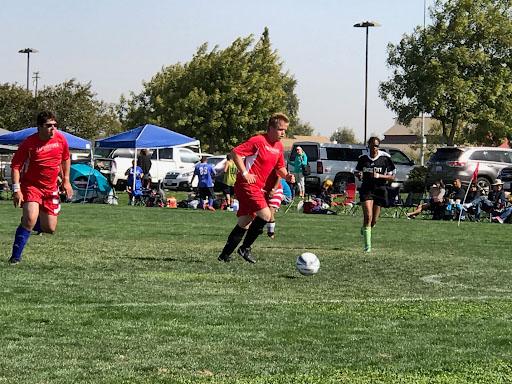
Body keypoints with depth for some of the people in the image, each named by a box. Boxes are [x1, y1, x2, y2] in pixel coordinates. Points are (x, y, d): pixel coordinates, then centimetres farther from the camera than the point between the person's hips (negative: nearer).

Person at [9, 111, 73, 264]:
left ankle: (27, 222, 38)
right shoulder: (29, 143, -17)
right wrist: (16, 189, -19)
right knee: (30, 219, -27)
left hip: (50, 188, 5)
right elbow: (15, 166, -12)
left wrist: (66, 181, 13)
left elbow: (66, 159, 15)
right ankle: (15, 257, -17)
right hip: (31, 185, -5)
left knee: (50, 229, 4)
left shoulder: (60, 139, -4)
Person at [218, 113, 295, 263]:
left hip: (257, 187, 9)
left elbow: (280, 166, 23)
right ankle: (245, 248, -4)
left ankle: (225, 255, 17)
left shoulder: (279, 146, 12)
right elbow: (235, 152, -16)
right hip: (247, 185, -9)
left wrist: (286, 176, 1)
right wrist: (245, 173, -19)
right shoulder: (258, 141, -14)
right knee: (266, 215, -17)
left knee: (244, 223, 10)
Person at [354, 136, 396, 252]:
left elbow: (392, 177, -2)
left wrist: (379, 176, -18)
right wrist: (359, 175, -7)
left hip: (379, 190, 0)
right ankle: (367, 245, -12)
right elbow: (357, 172, 17)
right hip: (366, 189, 0)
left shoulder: (385, 158, -4)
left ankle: (365, 229, 44)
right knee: (368, 216, -16)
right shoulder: (363, 158, 2)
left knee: (374, 221, 7)